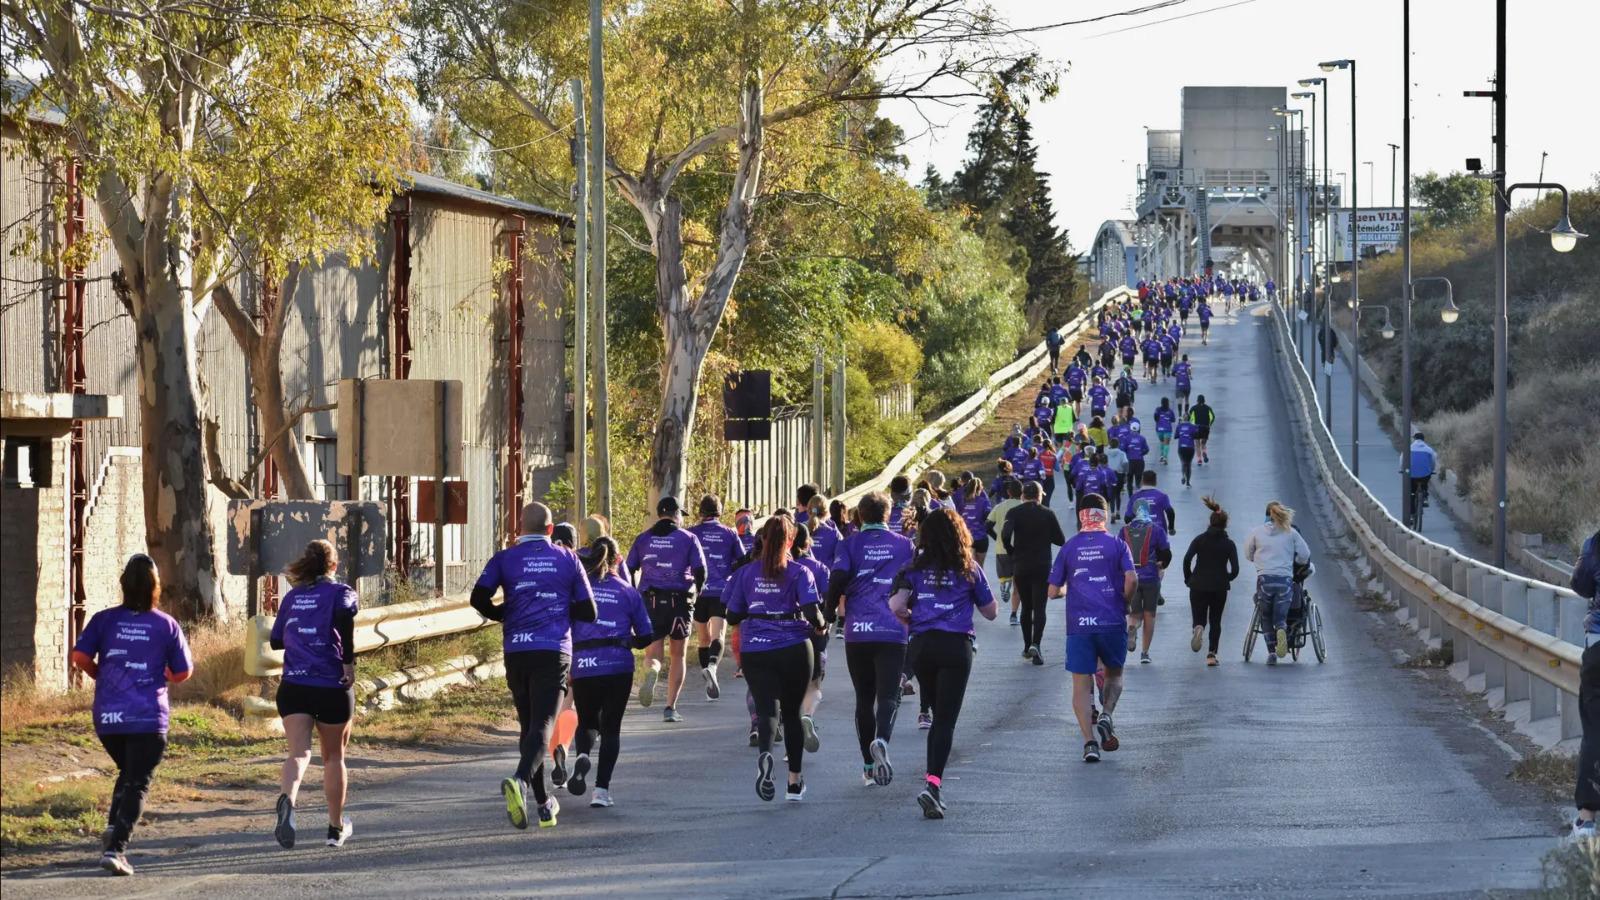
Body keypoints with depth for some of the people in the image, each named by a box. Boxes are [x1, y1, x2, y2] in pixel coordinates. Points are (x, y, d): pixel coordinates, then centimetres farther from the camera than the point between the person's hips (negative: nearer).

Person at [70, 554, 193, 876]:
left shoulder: (104, 620, 0)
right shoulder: (166, 625, -2)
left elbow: (80, 657, -8)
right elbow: (183, 672, 2)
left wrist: (100, 675, 12)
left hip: (107, 717, 3)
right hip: (148, 718, -3)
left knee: (127, 772, 25)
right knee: (137, 783, 0)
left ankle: (113, 828, 5)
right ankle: (115, 848, -14)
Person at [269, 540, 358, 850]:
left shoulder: (292, 597, 13)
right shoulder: (340, 592, 0)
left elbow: (276, 641, 19)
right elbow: (345, 617, -22)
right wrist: (349, 662, -15)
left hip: (293, 686, 2)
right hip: (332, 686, -2)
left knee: (299, 753, -9)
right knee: (334, 757, 15)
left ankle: (287, 798, -41)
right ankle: (336, 828, 25)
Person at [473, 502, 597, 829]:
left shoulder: (505, 559, 4)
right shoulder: (568, 560, 6)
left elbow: (479, 598, -9)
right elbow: (588, 612, 6)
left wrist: (502, 615, 11)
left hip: (517, 652, 2)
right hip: (555, 652, -2)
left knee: (528, 725, 15)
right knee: (542, 725, -10)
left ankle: (544, 803, 18)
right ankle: (520, 780, -37)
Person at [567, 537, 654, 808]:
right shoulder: (628, 592, 6)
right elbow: (646, 637, 8)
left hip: (582, 665, 0)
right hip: (619, 667, 0)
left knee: (587, 722, 19)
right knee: (611, 727, 10)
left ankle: (582, 755, -15)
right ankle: (602, 789, -1)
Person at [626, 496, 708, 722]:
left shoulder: (643, 539, 8)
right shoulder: (688, 538, 2)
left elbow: (629, 571, 5)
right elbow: (700, 571, -4)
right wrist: (696, 591, 16)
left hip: (650, 601, 1)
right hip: (680, 601, -1)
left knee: (653, 653, 6)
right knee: (678, 655, 13)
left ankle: (651, 671, -32)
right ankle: (670, 708, 8)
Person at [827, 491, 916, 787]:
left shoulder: (850, 544, 5)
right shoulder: (904, 545, 8)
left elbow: (838, 577, -11)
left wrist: (829, 612, 2)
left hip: (857, 632, 1)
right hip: (893, 631, -1)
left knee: (864, 698, 12)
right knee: (888, 696, -6)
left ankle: (869, 767, 14)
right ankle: (882, 740, -36)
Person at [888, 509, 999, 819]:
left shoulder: (916, 569, 5)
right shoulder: (969, 571, 4)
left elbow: (895, 606, -8)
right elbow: (991, 612, 11)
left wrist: (910, 619, 13)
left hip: (921, 645, 3)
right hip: (956, 645, -2)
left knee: (938, 716, 19)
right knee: (946, 720, -6)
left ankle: (934, 785, 15)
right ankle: (933, 783, -24)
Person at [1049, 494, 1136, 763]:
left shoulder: (1069, 547, 7)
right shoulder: (1116, 545, 3)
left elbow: (1053, 591, 7)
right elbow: (1131, 579, -11)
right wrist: (1125, 603, 7)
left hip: (1078, 625, 0)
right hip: (1112, 622, 0)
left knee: (1081, 684, 2)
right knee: (1114, 674, 19)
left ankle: (1089, 741, -10)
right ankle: (1105, 716, -6)